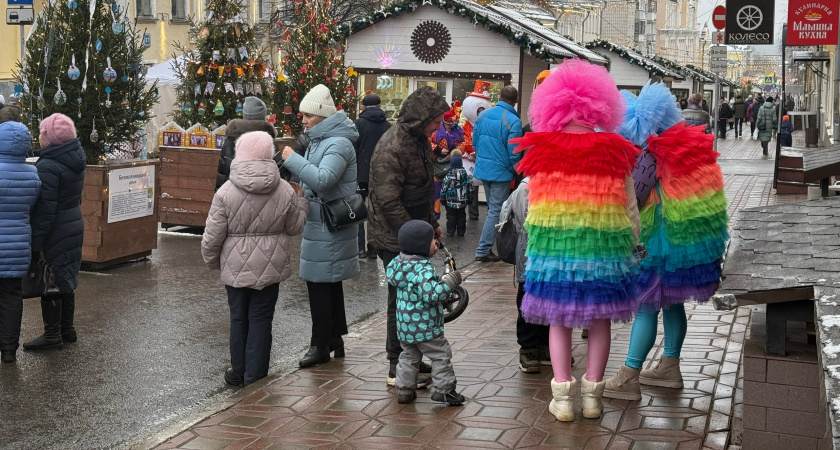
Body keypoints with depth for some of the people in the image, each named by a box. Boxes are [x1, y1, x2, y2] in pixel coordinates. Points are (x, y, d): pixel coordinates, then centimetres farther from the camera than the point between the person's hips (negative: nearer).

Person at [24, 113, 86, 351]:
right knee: (65, 278, 18)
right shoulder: (75, 160, 6)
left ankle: (52, 334, 8)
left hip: (55, 233, -9)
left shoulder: (48, 166, -21)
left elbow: (45, 209, -23)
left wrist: (35, 242, -20)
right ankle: (67, 329, 28)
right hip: (75, 225, 9)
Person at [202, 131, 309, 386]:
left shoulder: (226, 192, -13)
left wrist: (211, 261, 10)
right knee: (261, 320, 9)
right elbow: (295, 227, 7)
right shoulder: (285, 191, -7)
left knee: (239, 318, 15)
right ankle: (255, 377, 12)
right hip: (270, 269, 1)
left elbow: (212, 237, -8)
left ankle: (239, 373, 28)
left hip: (236, 267, -1)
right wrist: (301, 202, 23)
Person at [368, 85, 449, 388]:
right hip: (395, 239, -9)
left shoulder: (419, 141, 9)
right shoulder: (391, 149, -23)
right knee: (402, 300, -3)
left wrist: (432, 224, 17)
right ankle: (397, 368, 6)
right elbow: (389, 203, -26)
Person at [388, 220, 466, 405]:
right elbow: (431, 295, -32)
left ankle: (404, 390, 21)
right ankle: (444, 389, 10)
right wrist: (449, 282, -25)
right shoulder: (424, 270, -24)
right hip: (426, 327, -8)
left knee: (409, 356, 20)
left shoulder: (399, 263, 2)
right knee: (441, 355, 6)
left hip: (404, 327, 8)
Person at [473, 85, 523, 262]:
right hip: (501, 172, -7)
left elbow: (475, 141, 9)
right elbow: (513, 152, -17)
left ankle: (486, 246, 28)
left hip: (483, 168, 7)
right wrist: (514, 172, 0)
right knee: (496, 211, 1)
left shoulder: (483, 115, 1)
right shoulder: (513, 121, -18)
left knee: (493, 208, 21)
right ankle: (483, 250, 1)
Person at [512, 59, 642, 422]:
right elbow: (630, 208, 2)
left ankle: (562, 398, 12)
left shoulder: (542, 151, -4)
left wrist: (535, 249, 18)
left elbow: (533, 205, 4)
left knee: (558, 321, 12)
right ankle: (592, 395, 18)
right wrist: (630, 248, 13)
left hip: (553, 249, 0)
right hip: (604, 248, 0)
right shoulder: (614, 151, -3)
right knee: (599, 321, 13)